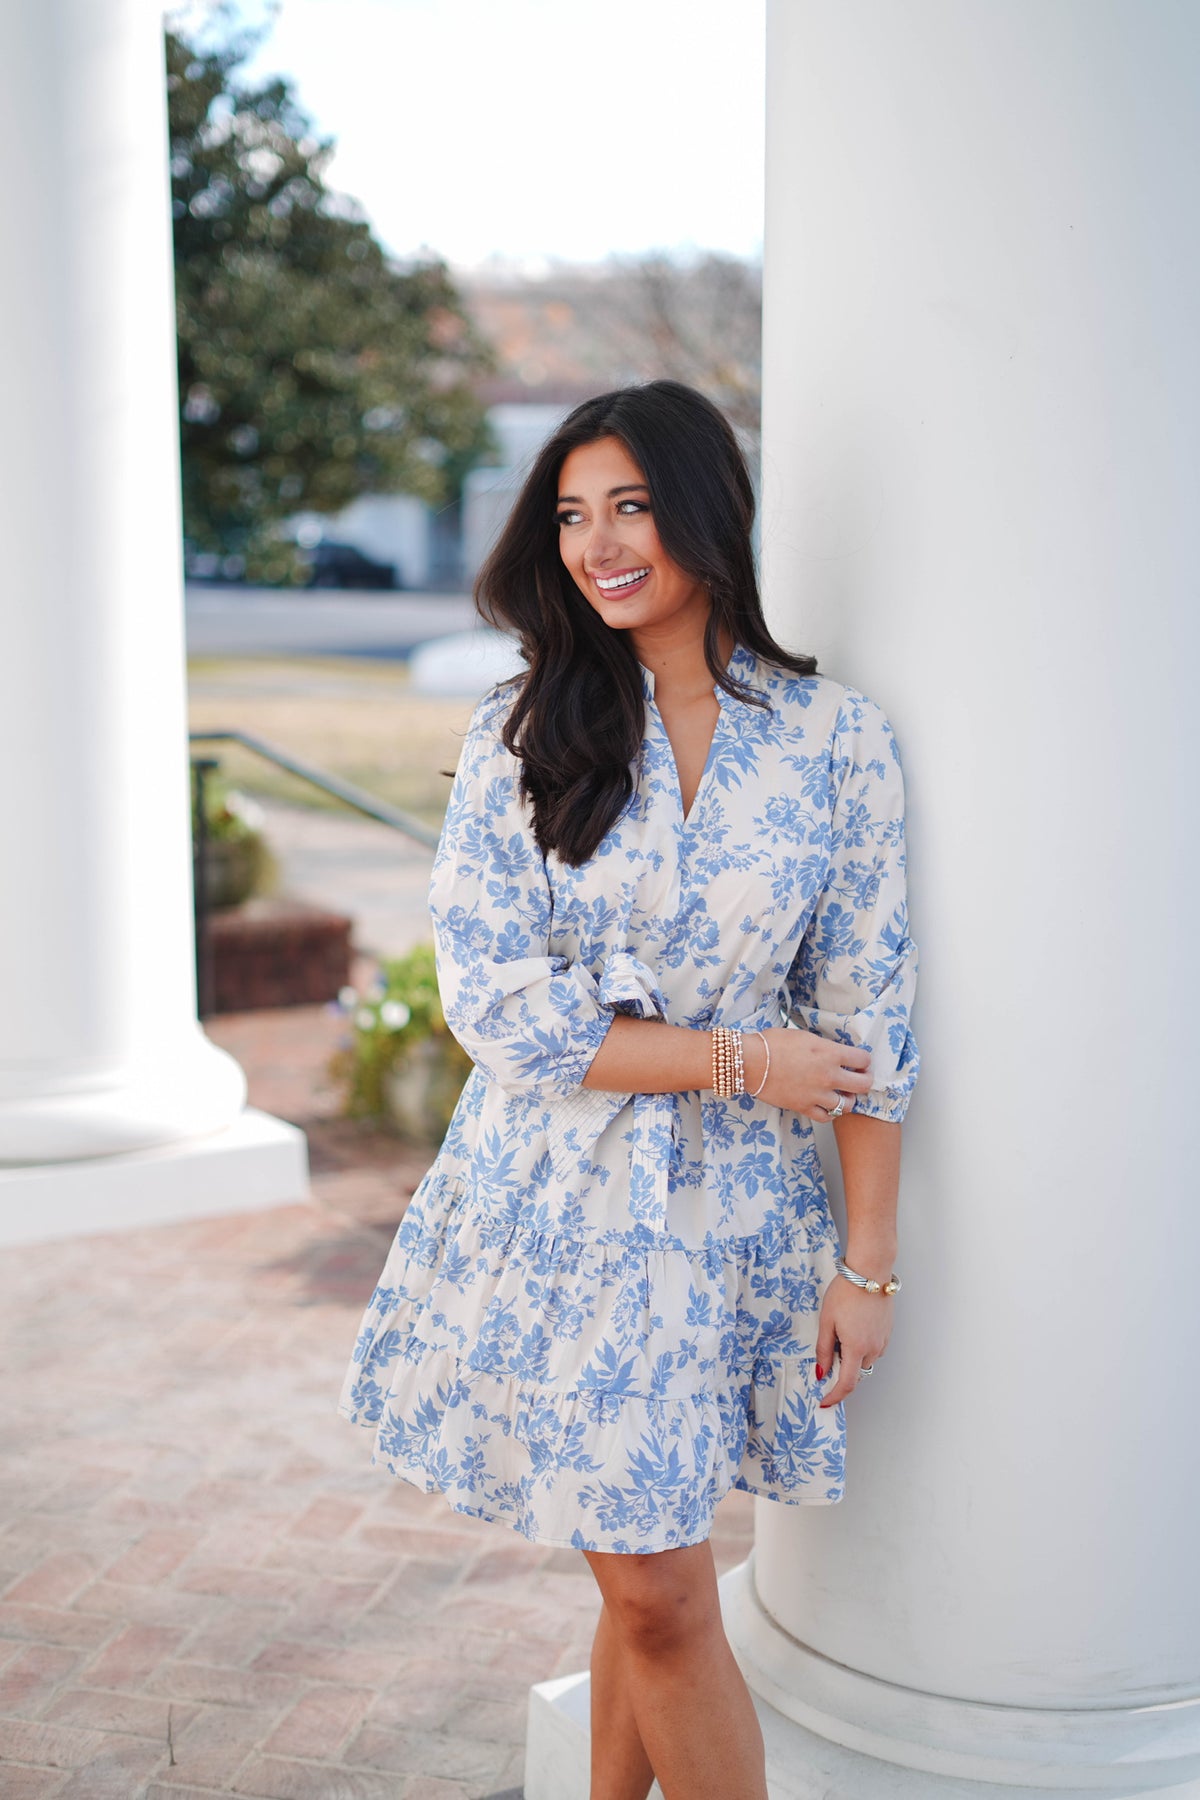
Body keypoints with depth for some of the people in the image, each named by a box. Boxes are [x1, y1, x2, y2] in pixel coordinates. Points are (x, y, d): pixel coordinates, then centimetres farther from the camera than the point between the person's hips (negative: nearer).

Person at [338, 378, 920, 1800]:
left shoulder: (833, 738, -3)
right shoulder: (521, 734, -2)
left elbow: (866, 1016, -1)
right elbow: (493, 1003, -9)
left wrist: (867, 1264, -1)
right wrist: (743, 1060, -10)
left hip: (726, 1207, 0)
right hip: (553, 1202, 1)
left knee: (655, 1591, 6)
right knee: (644, 1581, 6)